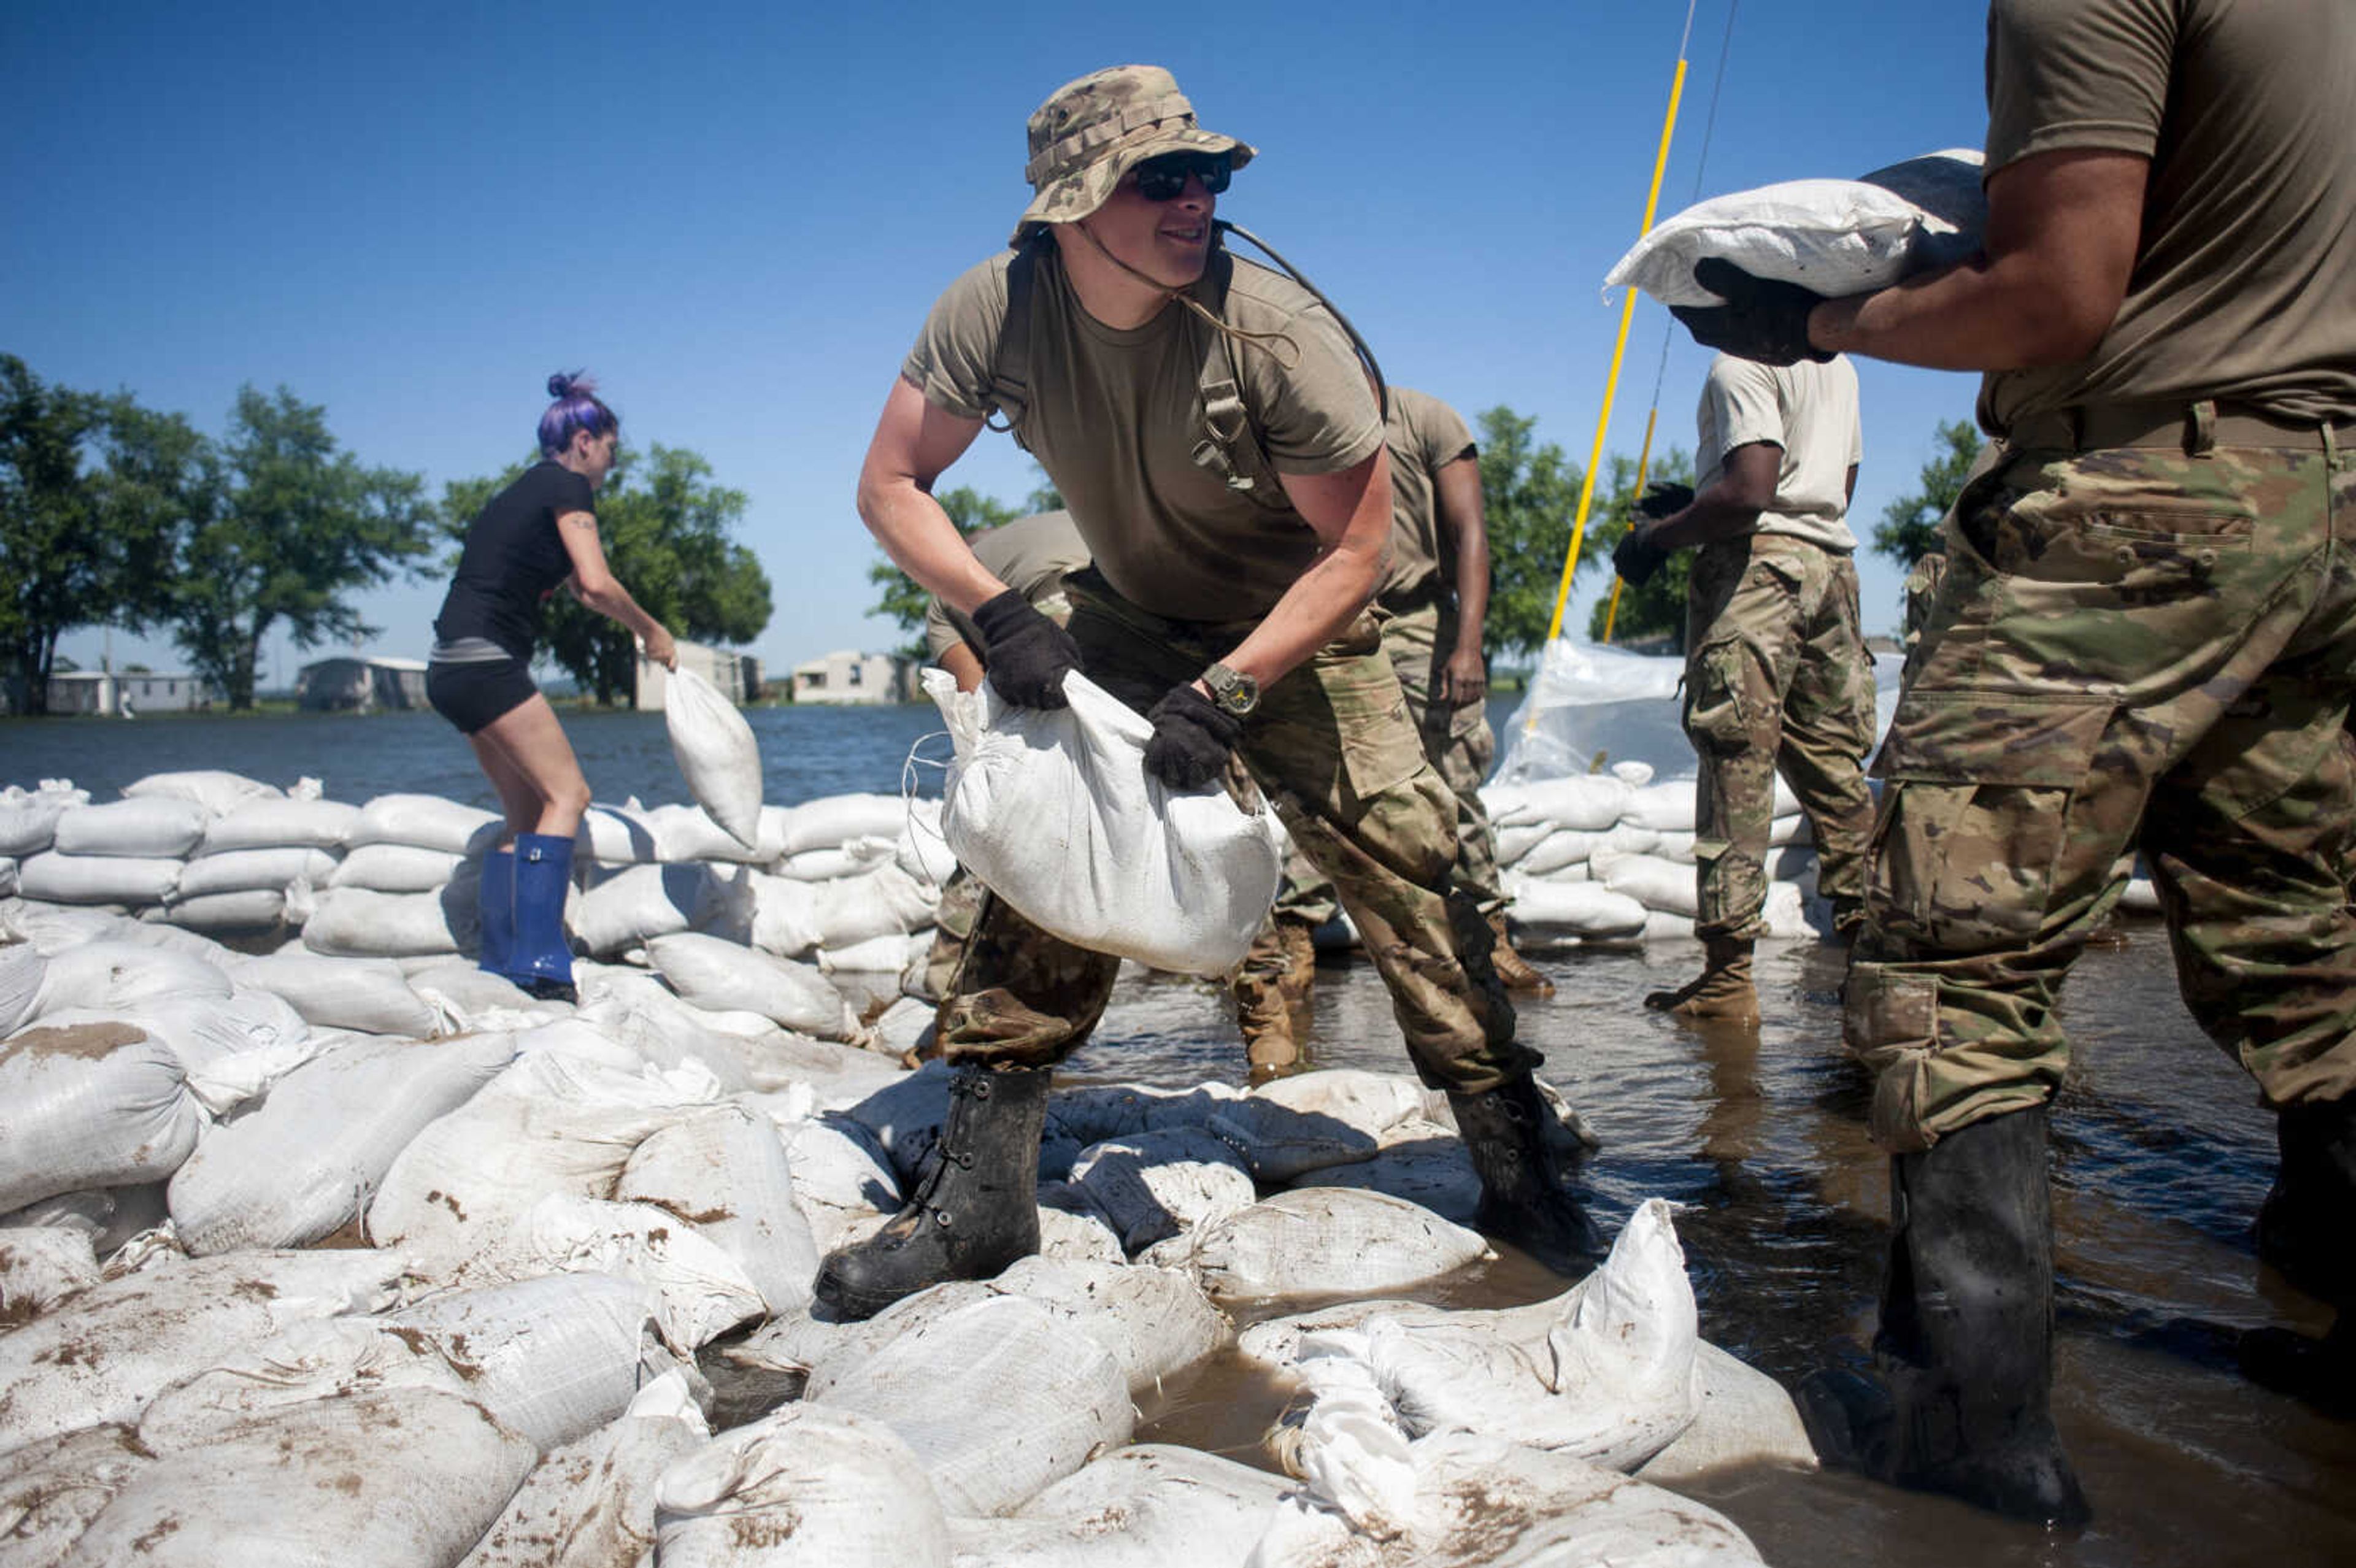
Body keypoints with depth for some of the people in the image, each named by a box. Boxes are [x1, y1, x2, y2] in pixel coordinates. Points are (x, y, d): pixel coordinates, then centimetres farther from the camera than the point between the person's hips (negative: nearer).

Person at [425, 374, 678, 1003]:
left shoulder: (524, 491, 25)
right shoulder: (567, 488, -4)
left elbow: (579, 588, 33)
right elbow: (599, 585, -14)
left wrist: (647, 633, 33)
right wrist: (651, 632, 1)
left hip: (453, 667, 10)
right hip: (485, 659, -10)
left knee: (526, 809, 12)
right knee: (567, 794, -11)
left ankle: (500, 961, 11)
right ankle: (538, 962, -18)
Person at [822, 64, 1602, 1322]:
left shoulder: (1277, 330, -28)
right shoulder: (996, 310, -19)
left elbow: (1357, 546, -21)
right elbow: (891, 484, -9)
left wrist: (1227, 695, -27)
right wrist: (998, 615, -23)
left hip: (1297, 631, -2)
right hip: (1130, 623, 3)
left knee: (1407, 871, -13)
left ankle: (1518, 1175, 2)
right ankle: (981, 1193, 4)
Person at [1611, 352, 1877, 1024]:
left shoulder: (1742, 361, -8)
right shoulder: (1837, 362, 19)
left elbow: (1749, 493, -19)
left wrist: (1660, 535, -5)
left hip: (1756, 563, -8)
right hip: (1832, 562, 8)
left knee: (1737, 764, -7)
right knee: (1835, 763, 10)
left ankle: (1728, 977, -6)